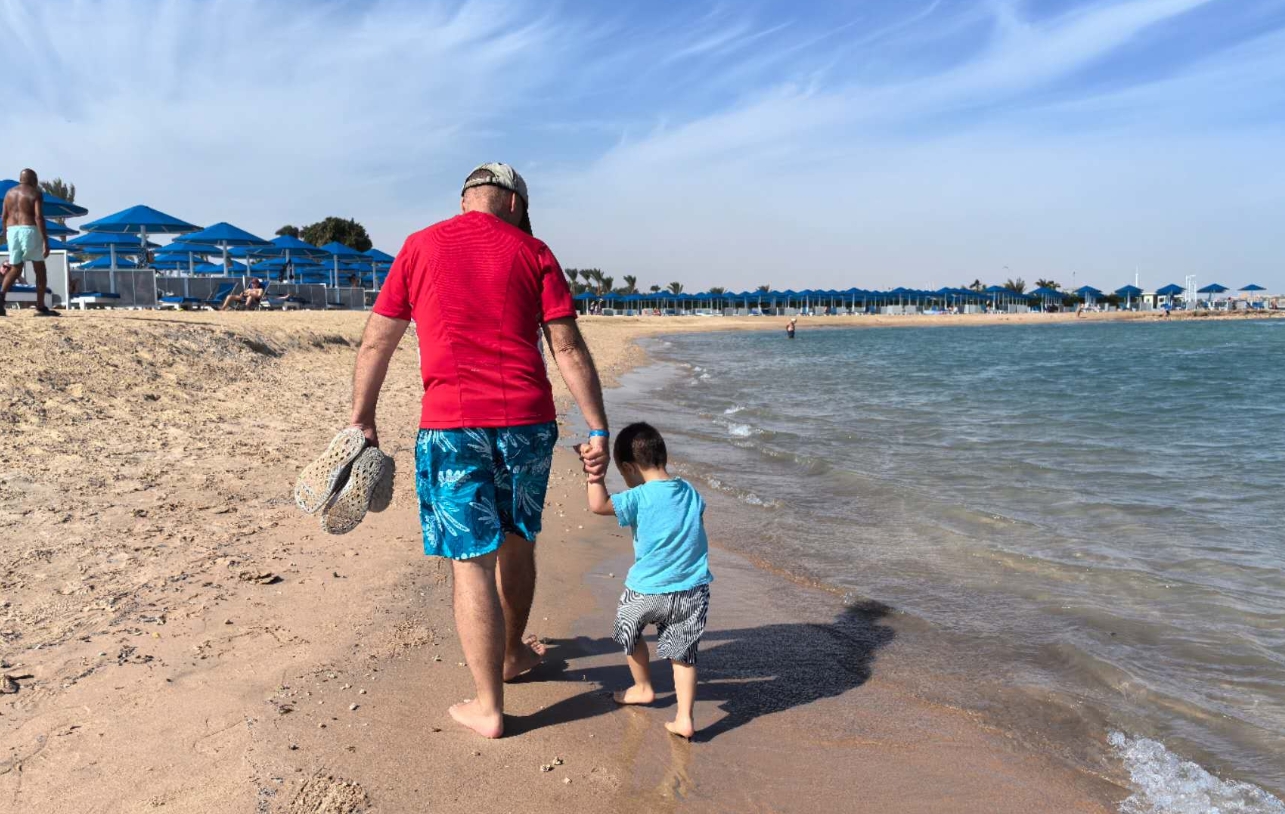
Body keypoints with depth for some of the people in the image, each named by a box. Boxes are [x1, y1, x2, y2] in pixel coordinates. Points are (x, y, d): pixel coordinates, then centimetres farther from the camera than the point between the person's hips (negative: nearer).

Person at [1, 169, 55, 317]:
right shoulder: (35, 193, -5)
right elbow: (39, 217, -15)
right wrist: (45, 241, -18)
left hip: (13, 231, 5)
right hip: (30, 231, -5)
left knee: (15, 269, 12)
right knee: (40, 270, 6)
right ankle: (41, 307, 5)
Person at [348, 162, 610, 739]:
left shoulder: (420, 247, 8)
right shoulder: (532, 253, 7)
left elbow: (376, 344, 8)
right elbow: (569, 350, 0)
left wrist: (362, 419, 16)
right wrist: (598, 431, 1)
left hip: (452, 424, -1)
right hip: (527, 420, 2)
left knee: (471, 563, 3)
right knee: (517, 541, 21)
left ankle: (488, 708, 10)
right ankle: (512, 654, 41)